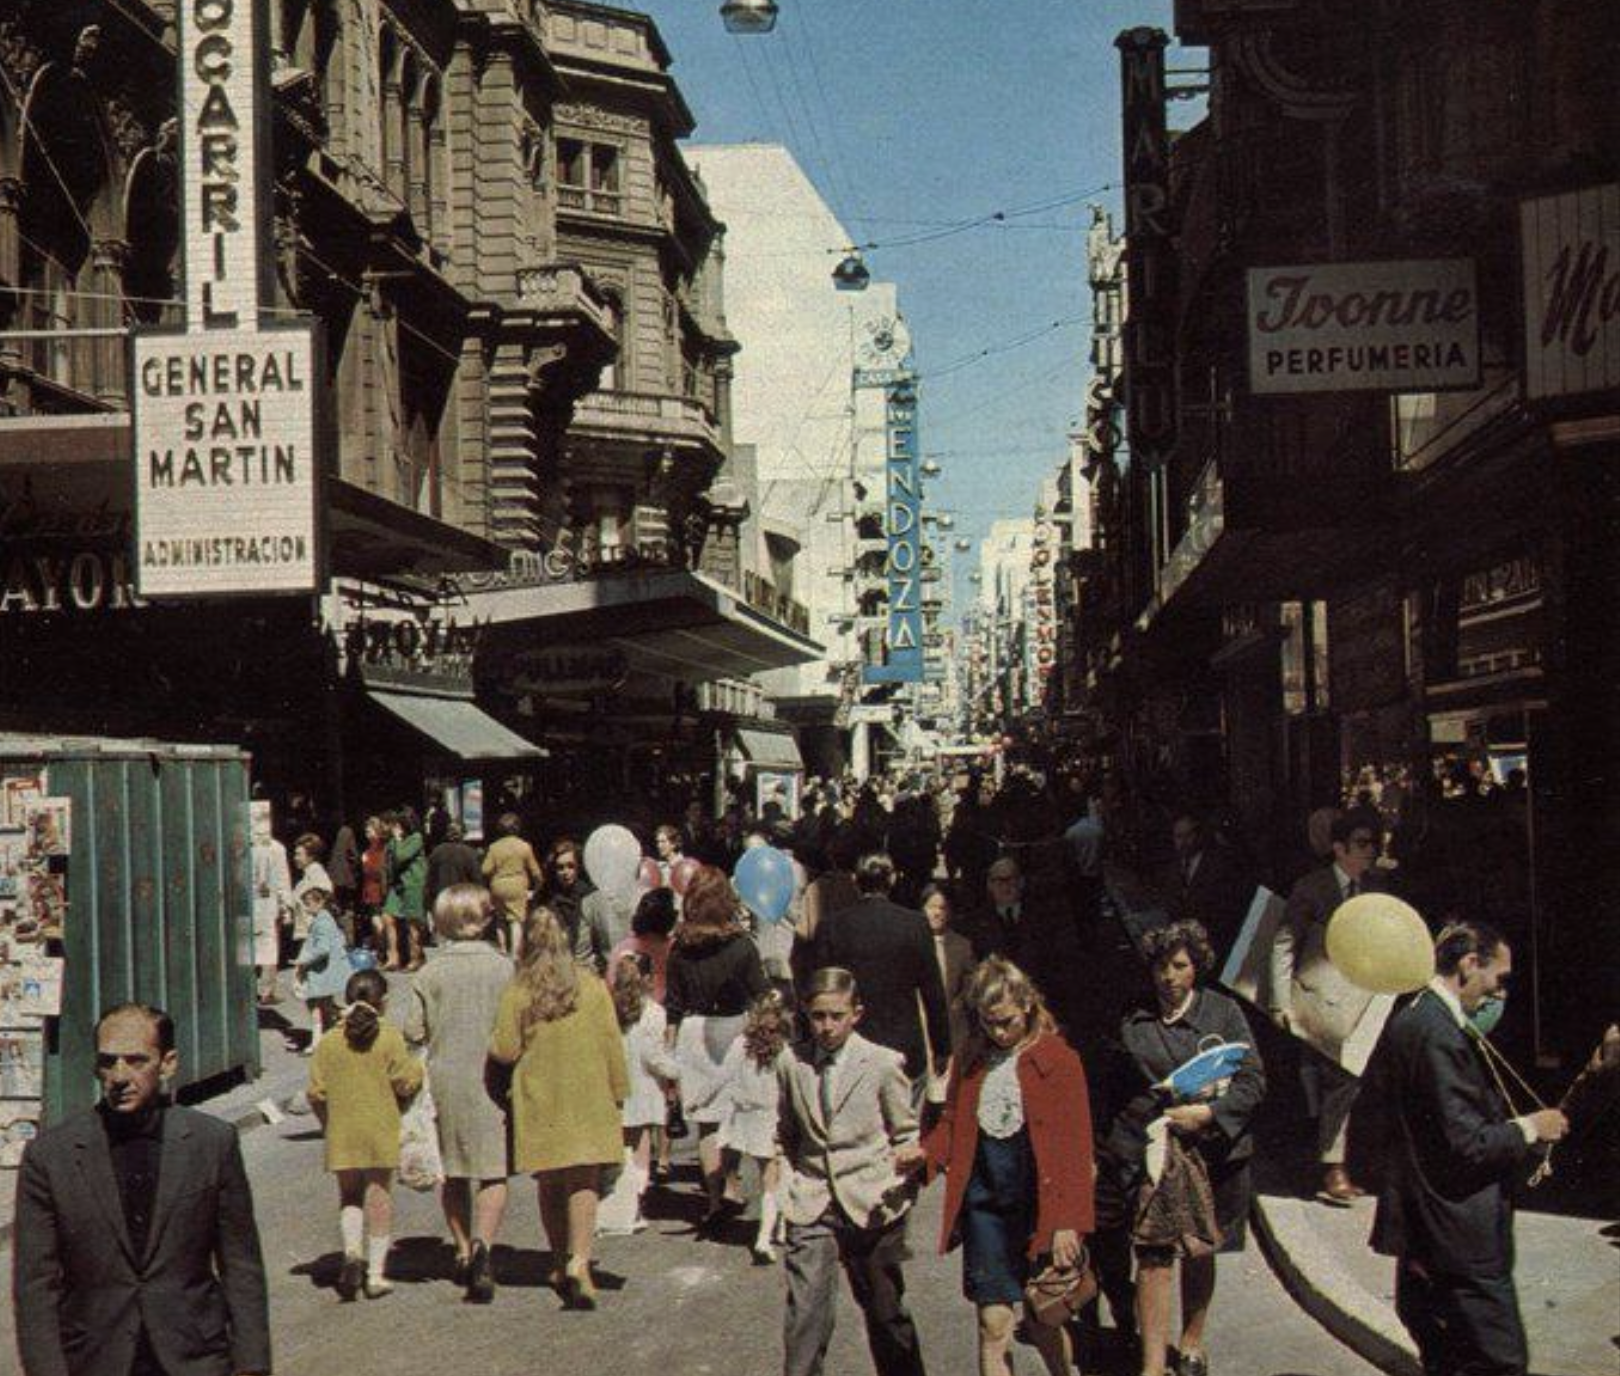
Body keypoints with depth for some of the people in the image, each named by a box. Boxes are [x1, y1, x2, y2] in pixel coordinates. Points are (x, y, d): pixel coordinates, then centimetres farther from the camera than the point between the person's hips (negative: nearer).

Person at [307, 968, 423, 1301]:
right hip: (381, 1130, -2)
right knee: (379, 1196, 7)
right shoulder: (389, 1038, -8)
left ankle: (352, 1252, -7)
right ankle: (376, 1274, 9)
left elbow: (316, 1093, 1)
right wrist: (417, 1067, 11)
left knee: (349, 1196, 16)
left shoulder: (329, 1041, -1)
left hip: (342, 1133, 2)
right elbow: (407, 1084, -10)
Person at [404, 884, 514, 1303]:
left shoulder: (429, 974, -4)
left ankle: (463, 1251, 23)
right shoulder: (504, 968, -5)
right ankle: (482, 1244, -19)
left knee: (453, 1172, 15)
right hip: (491, 1077, -2)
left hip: (445, 1079, 2)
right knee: (493, 1170, 0)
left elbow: (413, 1032, -3)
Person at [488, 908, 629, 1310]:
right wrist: (618, 1095, 7)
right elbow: (612, 1046, 0)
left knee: (550, 1185, 14)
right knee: (585, 1181, 0)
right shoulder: (592, 985, -2)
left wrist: (493, 1041, 15)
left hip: (539, 1103, 1)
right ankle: (579, 1259, -19)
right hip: (588, 1100, -1)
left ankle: (561, 1265, 23)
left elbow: (505, 1050, -7)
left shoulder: (517, 992, -5)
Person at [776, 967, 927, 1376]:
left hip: (871, 1204, -1)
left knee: (886, 1311, 12)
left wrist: (902, 1190, -7)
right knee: (806, 1310, -10)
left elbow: (906, 1135, 4)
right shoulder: (791, 1065, 3)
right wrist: (789, 1183, 7)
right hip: (811, 1204, 1)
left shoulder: (884, 1063, -4)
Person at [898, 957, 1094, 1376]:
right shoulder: (970, 1058, 7)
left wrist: (1067, 1221, -13)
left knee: (1042, 1319, 9)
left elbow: (1076, 1148, -8)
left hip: (1039, 1205, -3)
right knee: (993, 1323, 0)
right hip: (984, 1200, 3)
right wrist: (927, 1153, -6)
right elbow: (953, 1124, 16)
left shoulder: (1058, 1060, -7)